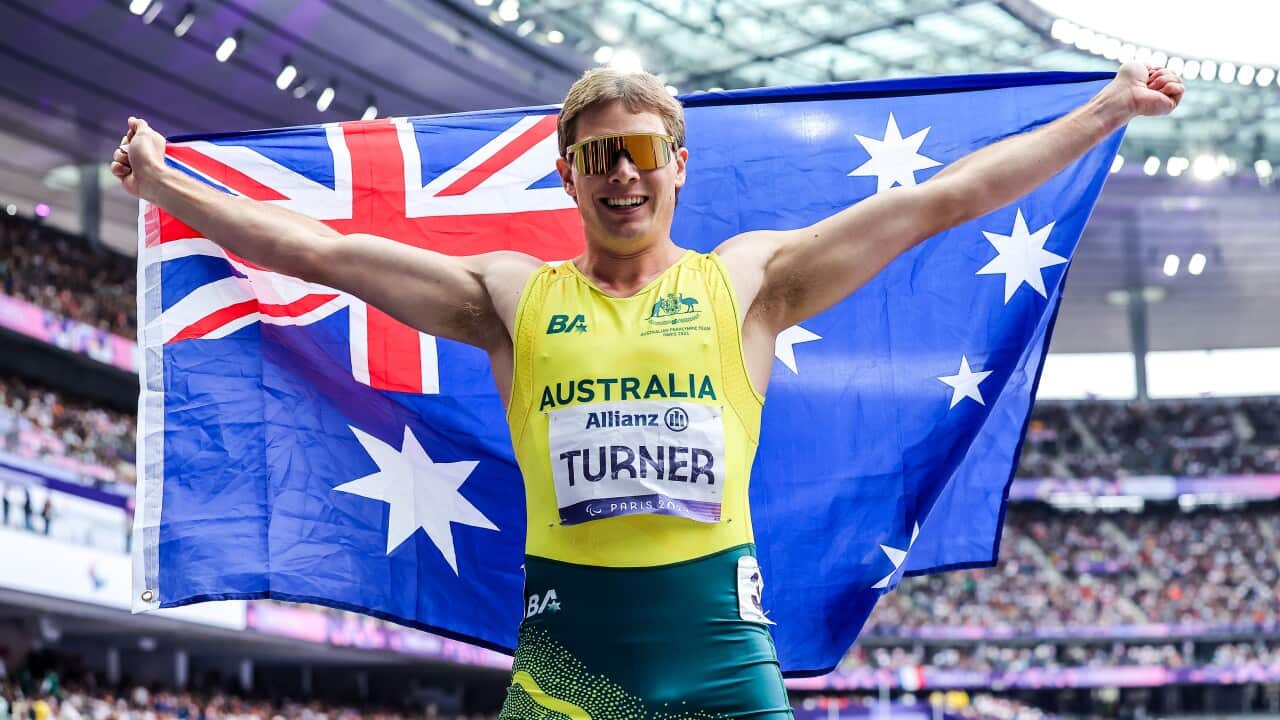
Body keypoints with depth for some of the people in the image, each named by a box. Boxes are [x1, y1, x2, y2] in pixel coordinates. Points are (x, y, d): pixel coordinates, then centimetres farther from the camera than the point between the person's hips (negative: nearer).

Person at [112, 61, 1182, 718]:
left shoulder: (747, 279, 9)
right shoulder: (513, 297, 10)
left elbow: (940, 200, 7)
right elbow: (319, 251, 9)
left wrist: (1105, 112, 6)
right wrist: (166, 184, 7)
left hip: (718, 634, 0)